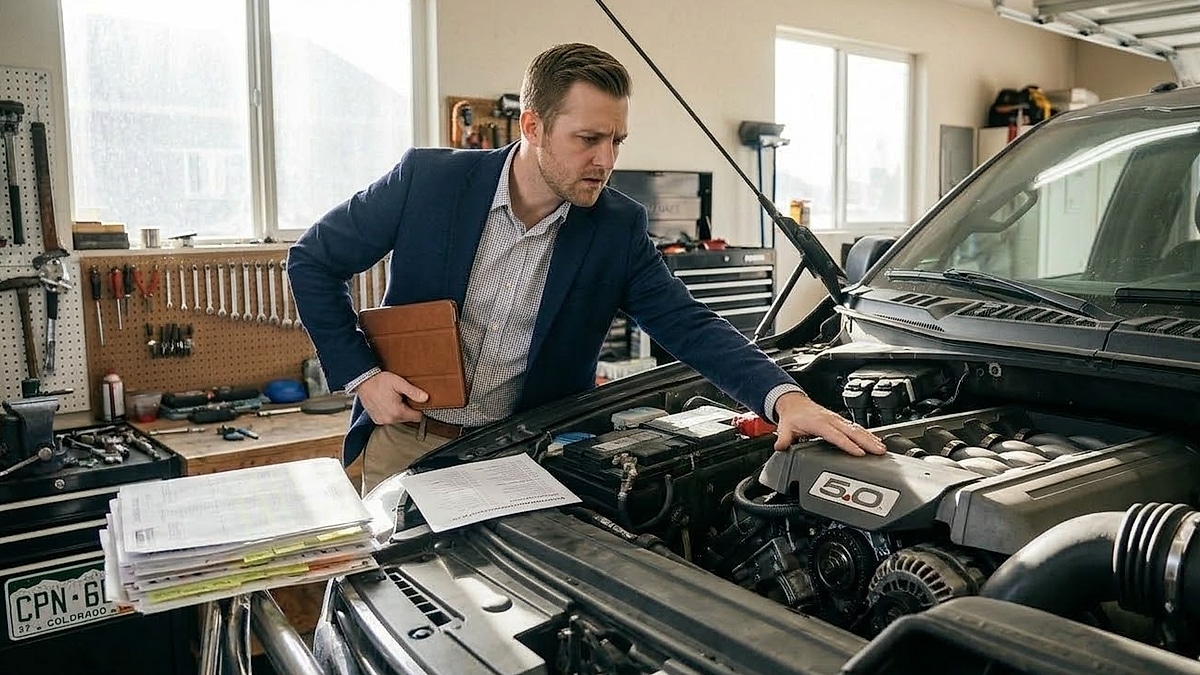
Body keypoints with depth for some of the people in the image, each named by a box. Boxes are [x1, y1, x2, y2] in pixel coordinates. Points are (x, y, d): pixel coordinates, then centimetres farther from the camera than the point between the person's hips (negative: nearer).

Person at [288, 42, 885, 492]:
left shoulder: (617, 228, -9)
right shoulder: (427, 179, -14)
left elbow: (689, 325, -13)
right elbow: (312, 260, -3)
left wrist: (785, 397, -30)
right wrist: (360, 376, -11)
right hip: (407, 442, 0)